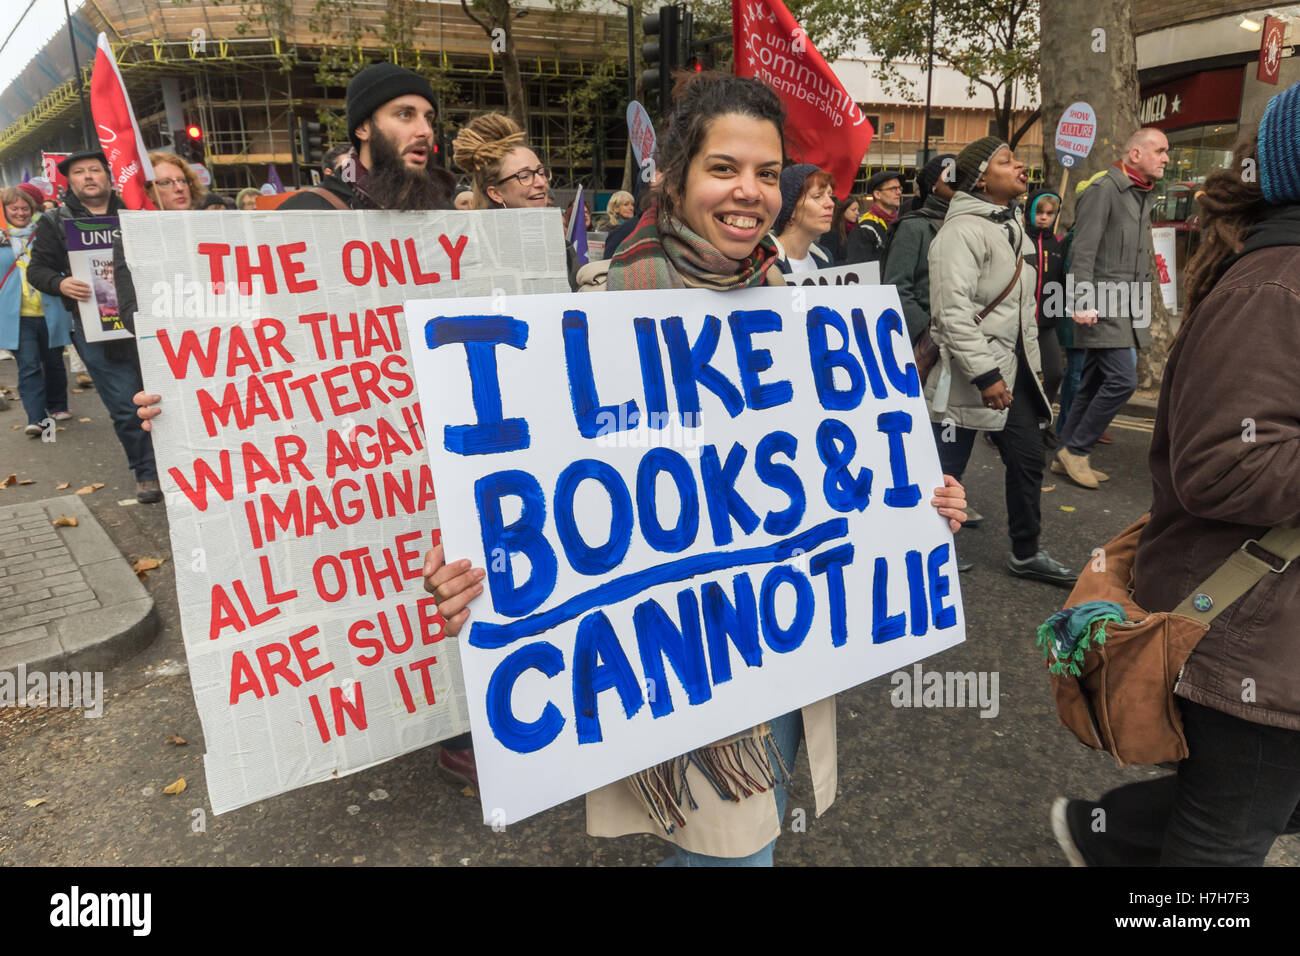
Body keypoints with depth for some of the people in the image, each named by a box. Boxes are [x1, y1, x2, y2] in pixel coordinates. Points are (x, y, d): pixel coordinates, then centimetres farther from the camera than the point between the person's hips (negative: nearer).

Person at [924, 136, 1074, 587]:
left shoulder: (1012, 224, 15)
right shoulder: (961, 231, -16)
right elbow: (953, 312, -24)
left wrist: (1029, 361, 21)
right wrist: (985, 375, -24)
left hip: (1012, 367, 10)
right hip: (968, 372, -9)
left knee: (1028, 457, 14)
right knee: (945, 467, -1)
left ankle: (1026, 554, 29)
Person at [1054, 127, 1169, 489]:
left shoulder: (1145, 195, 18)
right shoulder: (1104, 189, -8)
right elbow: (1083, 250, -15)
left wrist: (1143, 297, 20)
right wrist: (1083, 300, -22)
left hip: (1129, 307, 9)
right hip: (1103, 305, -9)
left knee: (1094, 383, 10)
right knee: (1123, 379, -15)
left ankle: (1069, 453, 17)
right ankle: (1075, 449, -2)